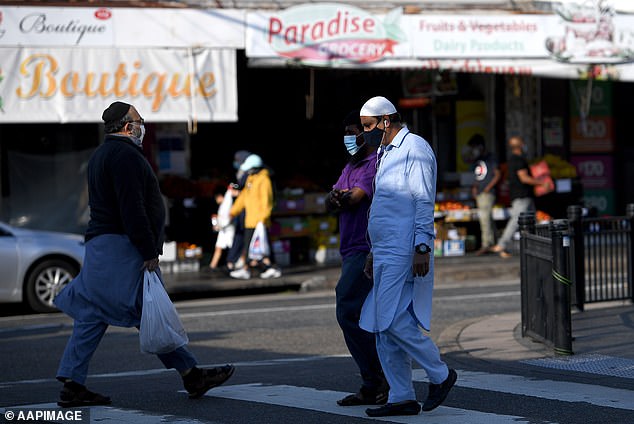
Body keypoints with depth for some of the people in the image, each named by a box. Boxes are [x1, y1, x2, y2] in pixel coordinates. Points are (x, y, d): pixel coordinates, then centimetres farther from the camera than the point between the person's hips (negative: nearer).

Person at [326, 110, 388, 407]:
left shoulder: (376, 163, -9)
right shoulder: (351, 166, 22)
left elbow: (354, 199, -21)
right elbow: (331, 204, 11)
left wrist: (340, 198, 1)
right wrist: (335, 199, -13)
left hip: (366, 251, -10)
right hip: (352, 251, 10)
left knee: (349, 312, -15)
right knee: (354, 316, 9)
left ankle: (386, 376, -8)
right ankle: (373, 387, 11)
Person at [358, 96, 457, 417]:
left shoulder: (414, 148, -7)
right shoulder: (386, 153, 22)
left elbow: (424, 202, -15)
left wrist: (422, 248, -21)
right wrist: (374, 251, 25)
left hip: (405, 252, -10)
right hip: (387, 252, 10)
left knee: (393, 320, -15)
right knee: (383, 326, 5)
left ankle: (440, 374, 0)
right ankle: (401, 398, 8)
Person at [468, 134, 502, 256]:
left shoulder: (490, 158, -5)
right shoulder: (477, 161, 17)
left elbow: (498, 175, -8)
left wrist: (488, 188, -13)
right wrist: (474, 187, 8)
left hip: (487, 194, -8)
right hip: (479, 194, 8)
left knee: (485, 218, -14)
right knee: (488, 219, 11)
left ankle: (486, 245, -15)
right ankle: (492, 243, 15)